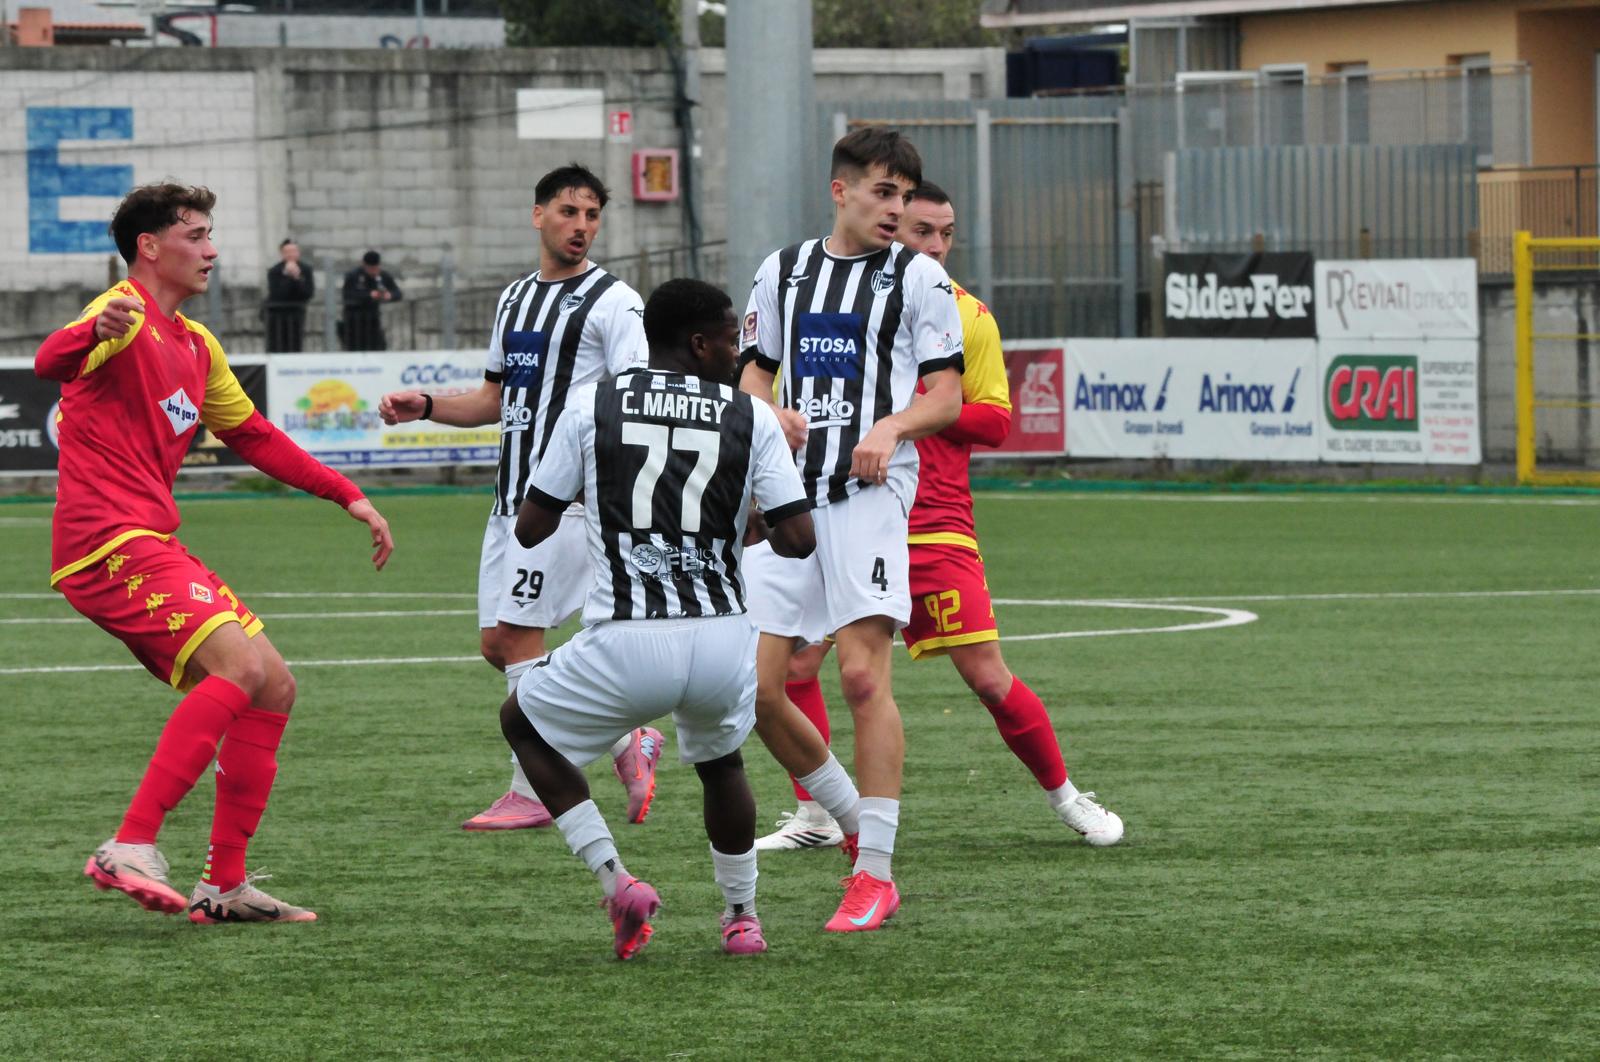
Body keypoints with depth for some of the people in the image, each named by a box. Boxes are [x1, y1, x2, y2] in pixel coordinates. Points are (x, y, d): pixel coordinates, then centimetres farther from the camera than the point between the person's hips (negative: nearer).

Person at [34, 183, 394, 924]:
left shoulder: (195, 346, 21)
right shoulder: (126, 318, -9)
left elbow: (253, 436, 33)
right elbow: (51, 363, -30)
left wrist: (349, 497, 28)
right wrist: (98, 332, -53)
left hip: (155, 546, 10)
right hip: (108, 544, -10)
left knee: (272, 687, 8)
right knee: (240, 664, -25)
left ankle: (224, 885, 8)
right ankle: (131, 847, -28)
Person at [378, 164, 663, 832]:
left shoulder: (612, 301, -5)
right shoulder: (515, 299, 18)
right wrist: (424, 407, 10)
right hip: (513, 495, 8)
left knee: (516, 634, -11)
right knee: (496, 643, 6)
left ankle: (530, 793, -2)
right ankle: (627, 741, 15)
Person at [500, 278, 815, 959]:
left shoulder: (591, 407, 5)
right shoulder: (751, 418, 5)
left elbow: (529, 529, 8)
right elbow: (799, 538, 0)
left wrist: (572, 503, 32)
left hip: (628, 646, -2)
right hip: (723, 643, 2)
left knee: (522, 723, 25)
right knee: (720, 760, 35)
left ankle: (615, 882, 13)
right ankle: (742, 916, 39)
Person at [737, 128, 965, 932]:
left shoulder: (917, 276, 4)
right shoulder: (784, 270, 15)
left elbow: (948, 397, 3)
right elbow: (754, 374, 21)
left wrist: (893, 425, -17)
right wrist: (772, 413, -1)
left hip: (871, 490, -5)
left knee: (863, 675, -14)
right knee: (758, 690, -1)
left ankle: (876, 874, -10)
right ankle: (858, 826, 18)